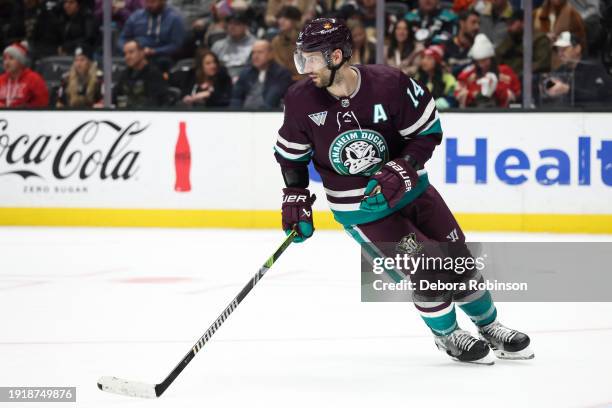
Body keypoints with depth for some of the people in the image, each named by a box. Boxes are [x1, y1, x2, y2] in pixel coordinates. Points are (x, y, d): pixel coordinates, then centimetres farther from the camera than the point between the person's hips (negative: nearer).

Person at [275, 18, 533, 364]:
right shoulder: (302, 101, -16)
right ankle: (447, 335, 14)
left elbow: (429, 132, -12)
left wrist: (400, 171, -23)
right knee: (426, 269, -13)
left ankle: (490, 327, 31)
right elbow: (292, 154, 1)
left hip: (408, 188, 1)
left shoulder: (389, 84, -22)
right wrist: (295, 197, -7)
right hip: (360, 206, -1)